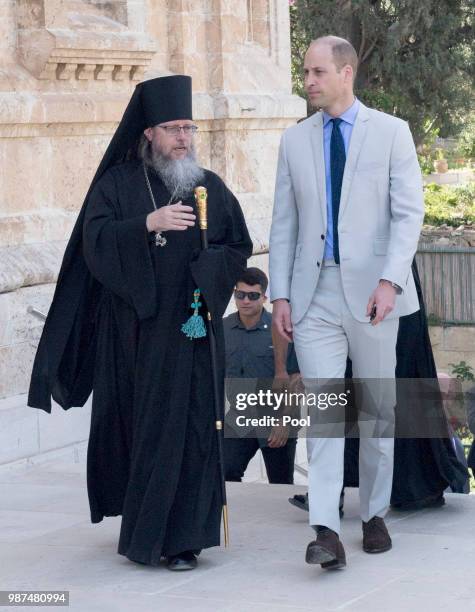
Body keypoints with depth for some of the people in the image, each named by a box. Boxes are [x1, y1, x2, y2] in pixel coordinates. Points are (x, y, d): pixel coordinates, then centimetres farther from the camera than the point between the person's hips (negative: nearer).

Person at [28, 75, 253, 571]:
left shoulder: (212, 188, 11)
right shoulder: (118, 184, 4)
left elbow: (240, 247, 11)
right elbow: (95, 240, -9)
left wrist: (204, 270, -8)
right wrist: (148, 224, -23)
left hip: (192, 328, 2)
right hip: (133, 329, -1)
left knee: (189, 427, -4)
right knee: (136, 425, 0)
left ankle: (182, 537, 0)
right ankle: (141, 528, 12)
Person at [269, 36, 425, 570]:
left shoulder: (391, 133, 2)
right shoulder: (295, 140, 10)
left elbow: (409, 211, -4)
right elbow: (283, 223, 11)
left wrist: (390, 280, -17)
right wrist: (280, 294, 3)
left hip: (371, 290, -1)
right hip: (314, 294, 1)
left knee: (376, 408, 8)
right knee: (323, 409, -8)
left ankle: (374, 516, 22)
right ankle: (326, 532, -16)